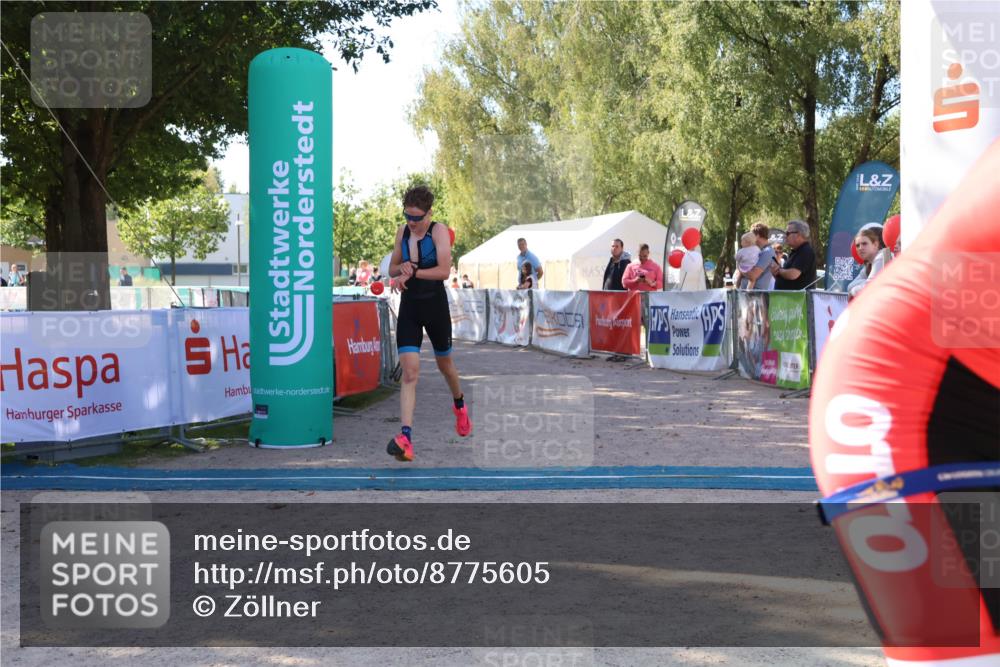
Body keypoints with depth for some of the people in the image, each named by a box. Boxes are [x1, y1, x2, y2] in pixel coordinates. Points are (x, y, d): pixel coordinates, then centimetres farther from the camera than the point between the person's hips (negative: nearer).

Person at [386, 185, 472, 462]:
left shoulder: (439, 231, -11)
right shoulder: (402, 231, 5)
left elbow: (444, 271, -22)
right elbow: (392, 269, 13)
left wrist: (412, 273, -21)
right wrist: (401, 267, -9)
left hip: (435, 306, -3)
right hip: (409, 307, 3)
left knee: (444, 363, 18)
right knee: (409, 371, -12)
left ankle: (459, 405, 51)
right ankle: (405, 437, -22)